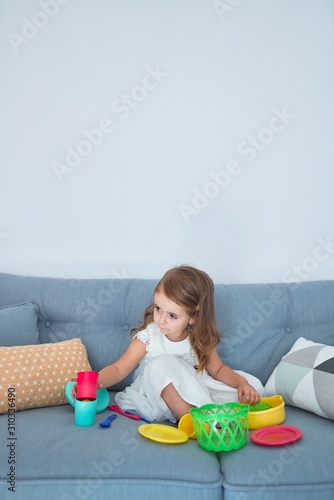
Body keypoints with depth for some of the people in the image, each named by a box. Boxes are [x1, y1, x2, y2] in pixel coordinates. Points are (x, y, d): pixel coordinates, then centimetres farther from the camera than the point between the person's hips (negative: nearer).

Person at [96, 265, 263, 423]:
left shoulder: (201, 340, -7)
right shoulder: (148, 338, -16)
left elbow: (218, 369, 3)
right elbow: (119, 369, -17)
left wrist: (242, 382, -15)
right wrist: (97, 381, -37)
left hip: (194, 391, 3)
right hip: (156, 394, -3)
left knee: (253, 385, -9)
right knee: (162, 365, -35)